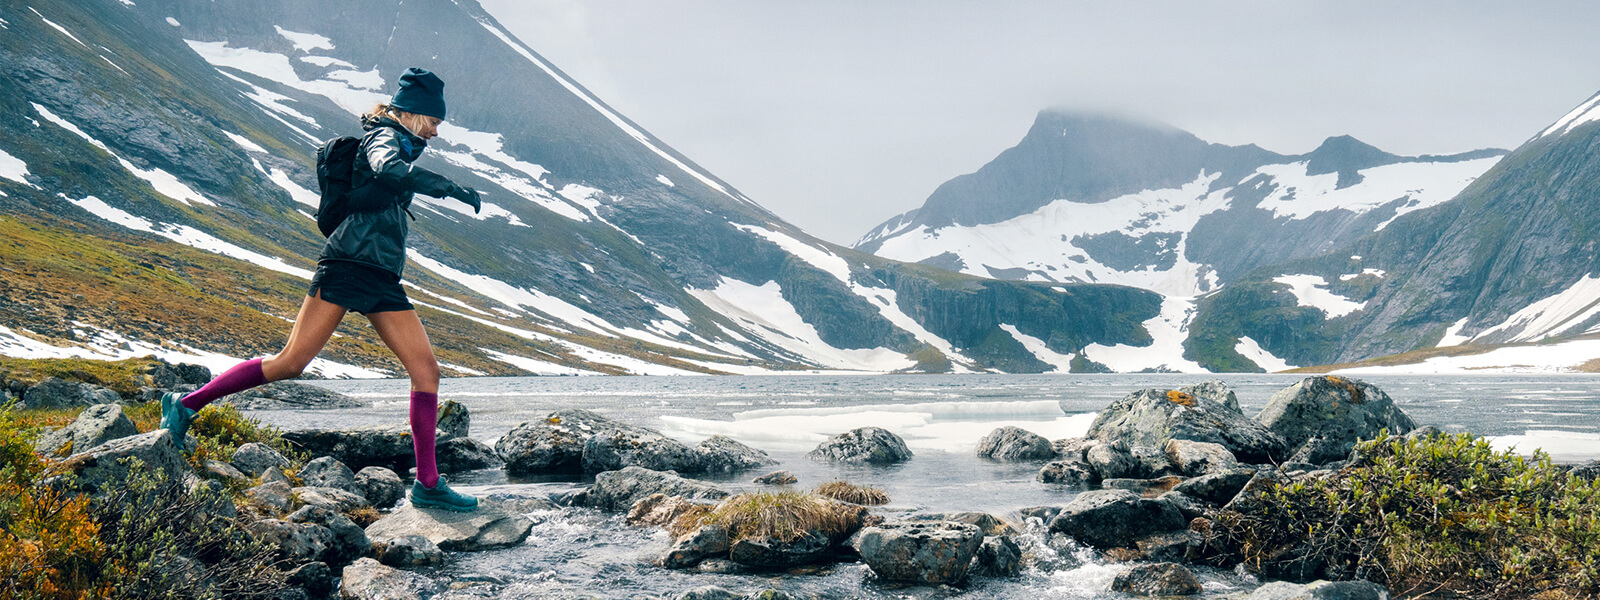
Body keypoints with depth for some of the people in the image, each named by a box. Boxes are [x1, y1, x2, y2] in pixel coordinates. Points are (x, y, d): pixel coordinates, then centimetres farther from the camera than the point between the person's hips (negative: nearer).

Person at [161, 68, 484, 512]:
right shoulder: (385, 138, -3)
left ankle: (427, 484, 2)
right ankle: (187, 404, 3)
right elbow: (389, 170, -27)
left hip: (383, 281, 9)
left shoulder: (401, 144, 24)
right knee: (291, 363, -12)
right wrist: (453, 189, -23)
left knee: (426, 370, 0)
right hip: (349, 264, -9)